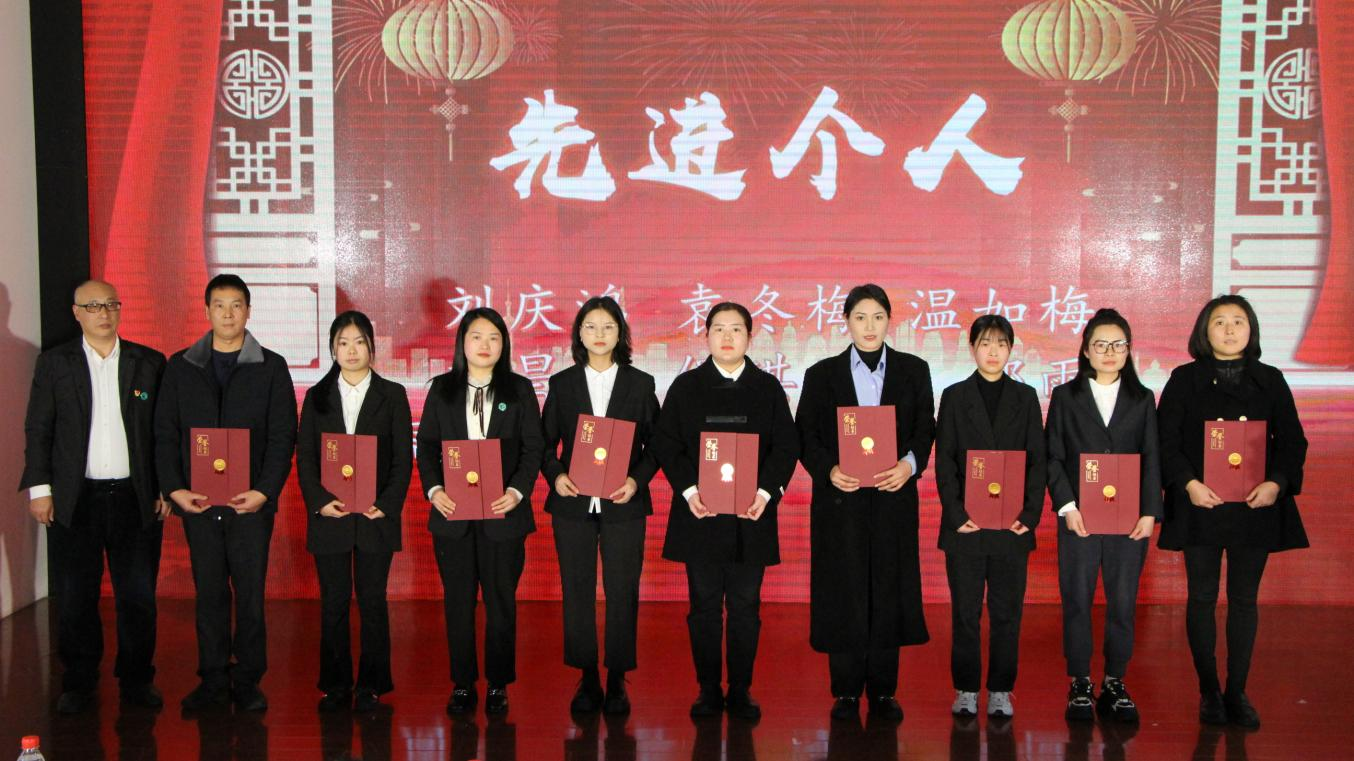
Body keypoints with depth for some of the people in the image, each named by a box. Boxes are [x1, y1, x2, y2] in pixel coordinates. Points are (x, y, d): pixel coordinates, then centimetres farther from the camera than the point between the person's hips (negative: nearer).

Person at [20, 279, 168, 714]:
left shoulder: (149, 363, 5)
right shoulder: (54, 363, 5)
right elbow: (38, 430, 4)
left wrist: (166, 488, 1)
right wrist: (39, 488, -3)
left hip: (135, 498, 0)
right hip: (74, 499, 0)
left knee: (138, 596, 4)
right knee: (75, 598, 7)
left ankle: (136, 679, 18)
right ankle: (78, 683, 20)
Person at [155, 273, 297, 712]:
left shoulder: (271, 367, 4)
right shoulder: (180, 367, 9)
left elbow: (283, 436, 0)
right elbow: (165, 433, 8)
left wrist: (264, 491, -11)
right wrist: (174, 488, -4)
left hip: (251, 501, -2)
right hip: (197, 502, 2)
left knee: (250, 594, 1)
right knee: (208, 594, 7)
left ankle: (247, 681, 11)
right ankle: (213, 681, 17)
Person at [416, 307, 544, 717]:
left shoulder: (519, 390, 4)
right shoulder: (442, 389, 7)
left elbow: (533, 447, 1)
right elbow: (426, 445, 7)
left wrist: (517, 491, -13)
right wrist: (434, 490, -9)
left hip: (502, 513, -1)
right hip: (452, 513, 1)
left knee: (501, 602, 4)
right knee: (458, 602, 7)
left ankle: (498, 685, 16)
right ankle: (462, 684, 18)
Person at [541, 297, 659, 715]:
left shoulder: (640, 383, 6)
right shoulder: (562, 383, 8)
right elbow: (546, 442, 9)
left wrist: (636, 481, -10)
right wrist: (555, 475, -9)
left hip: (623, 505, -1)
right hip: (573, 504, 1)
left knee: (622, 593, 0)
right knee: (577, 593, 4)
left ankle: (617, 681, 11)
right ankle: (588, 679, 16)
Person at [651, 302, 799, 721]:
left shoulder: (768, 387, 7)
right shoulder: (686, 386, 6)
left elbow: (786, 445, 3)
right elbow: (665, 443, 1)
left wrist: (767, 491, -11)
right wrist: (688, 490, -12)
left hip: (751, 514, 1)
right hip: (700, 514, 0)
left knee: (745, 605, 5)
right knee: (704, 605, 5)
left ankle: (741, 691, 16)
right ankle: (708, 690, 15)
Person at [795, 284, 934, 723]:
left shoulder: (914, 370, 9)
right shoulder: (822, 374, 7)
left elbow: (925, 429, 5)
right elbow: (807, 436, 3)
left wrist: (911, 464, -14)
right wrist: (828, 469, -14)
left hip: (893, 496, 1)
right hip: (840, 499, -1)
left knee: (889, 591, 3)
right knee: (843, 593, 1)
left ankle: (883, 691, 14)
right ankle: (846, 691, 12)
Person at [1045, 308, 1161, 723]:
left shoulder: (1142, 399, 9)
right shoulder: (1066, 396, 5)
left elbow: (1152, 460, 6)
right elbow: (1052, 458, 1)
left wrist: (1150, 512, -4)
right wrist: (1067, 507, -9)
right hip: (1079, 518, -1)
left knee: (1123, 603, 3)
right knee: (1077, 602, 3)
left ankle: (1115, 684, 16)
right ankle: (1080, 684, 14)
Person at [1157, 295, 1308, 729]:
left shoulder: (1270, 380, 8)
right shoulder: (1185, 380, 3)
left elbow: (1292, 440, 5)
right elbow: (1166, 440, -2)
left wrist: (1276, 482, -12)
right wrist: (1188, 483, -16)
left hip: (1256, 504, 2)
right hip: (1201, 504, -1)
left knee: (1244, 599, 6)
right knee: (1202, 598, 4)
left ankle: (1237, 692, 16)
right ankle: (1209, 692, 15)